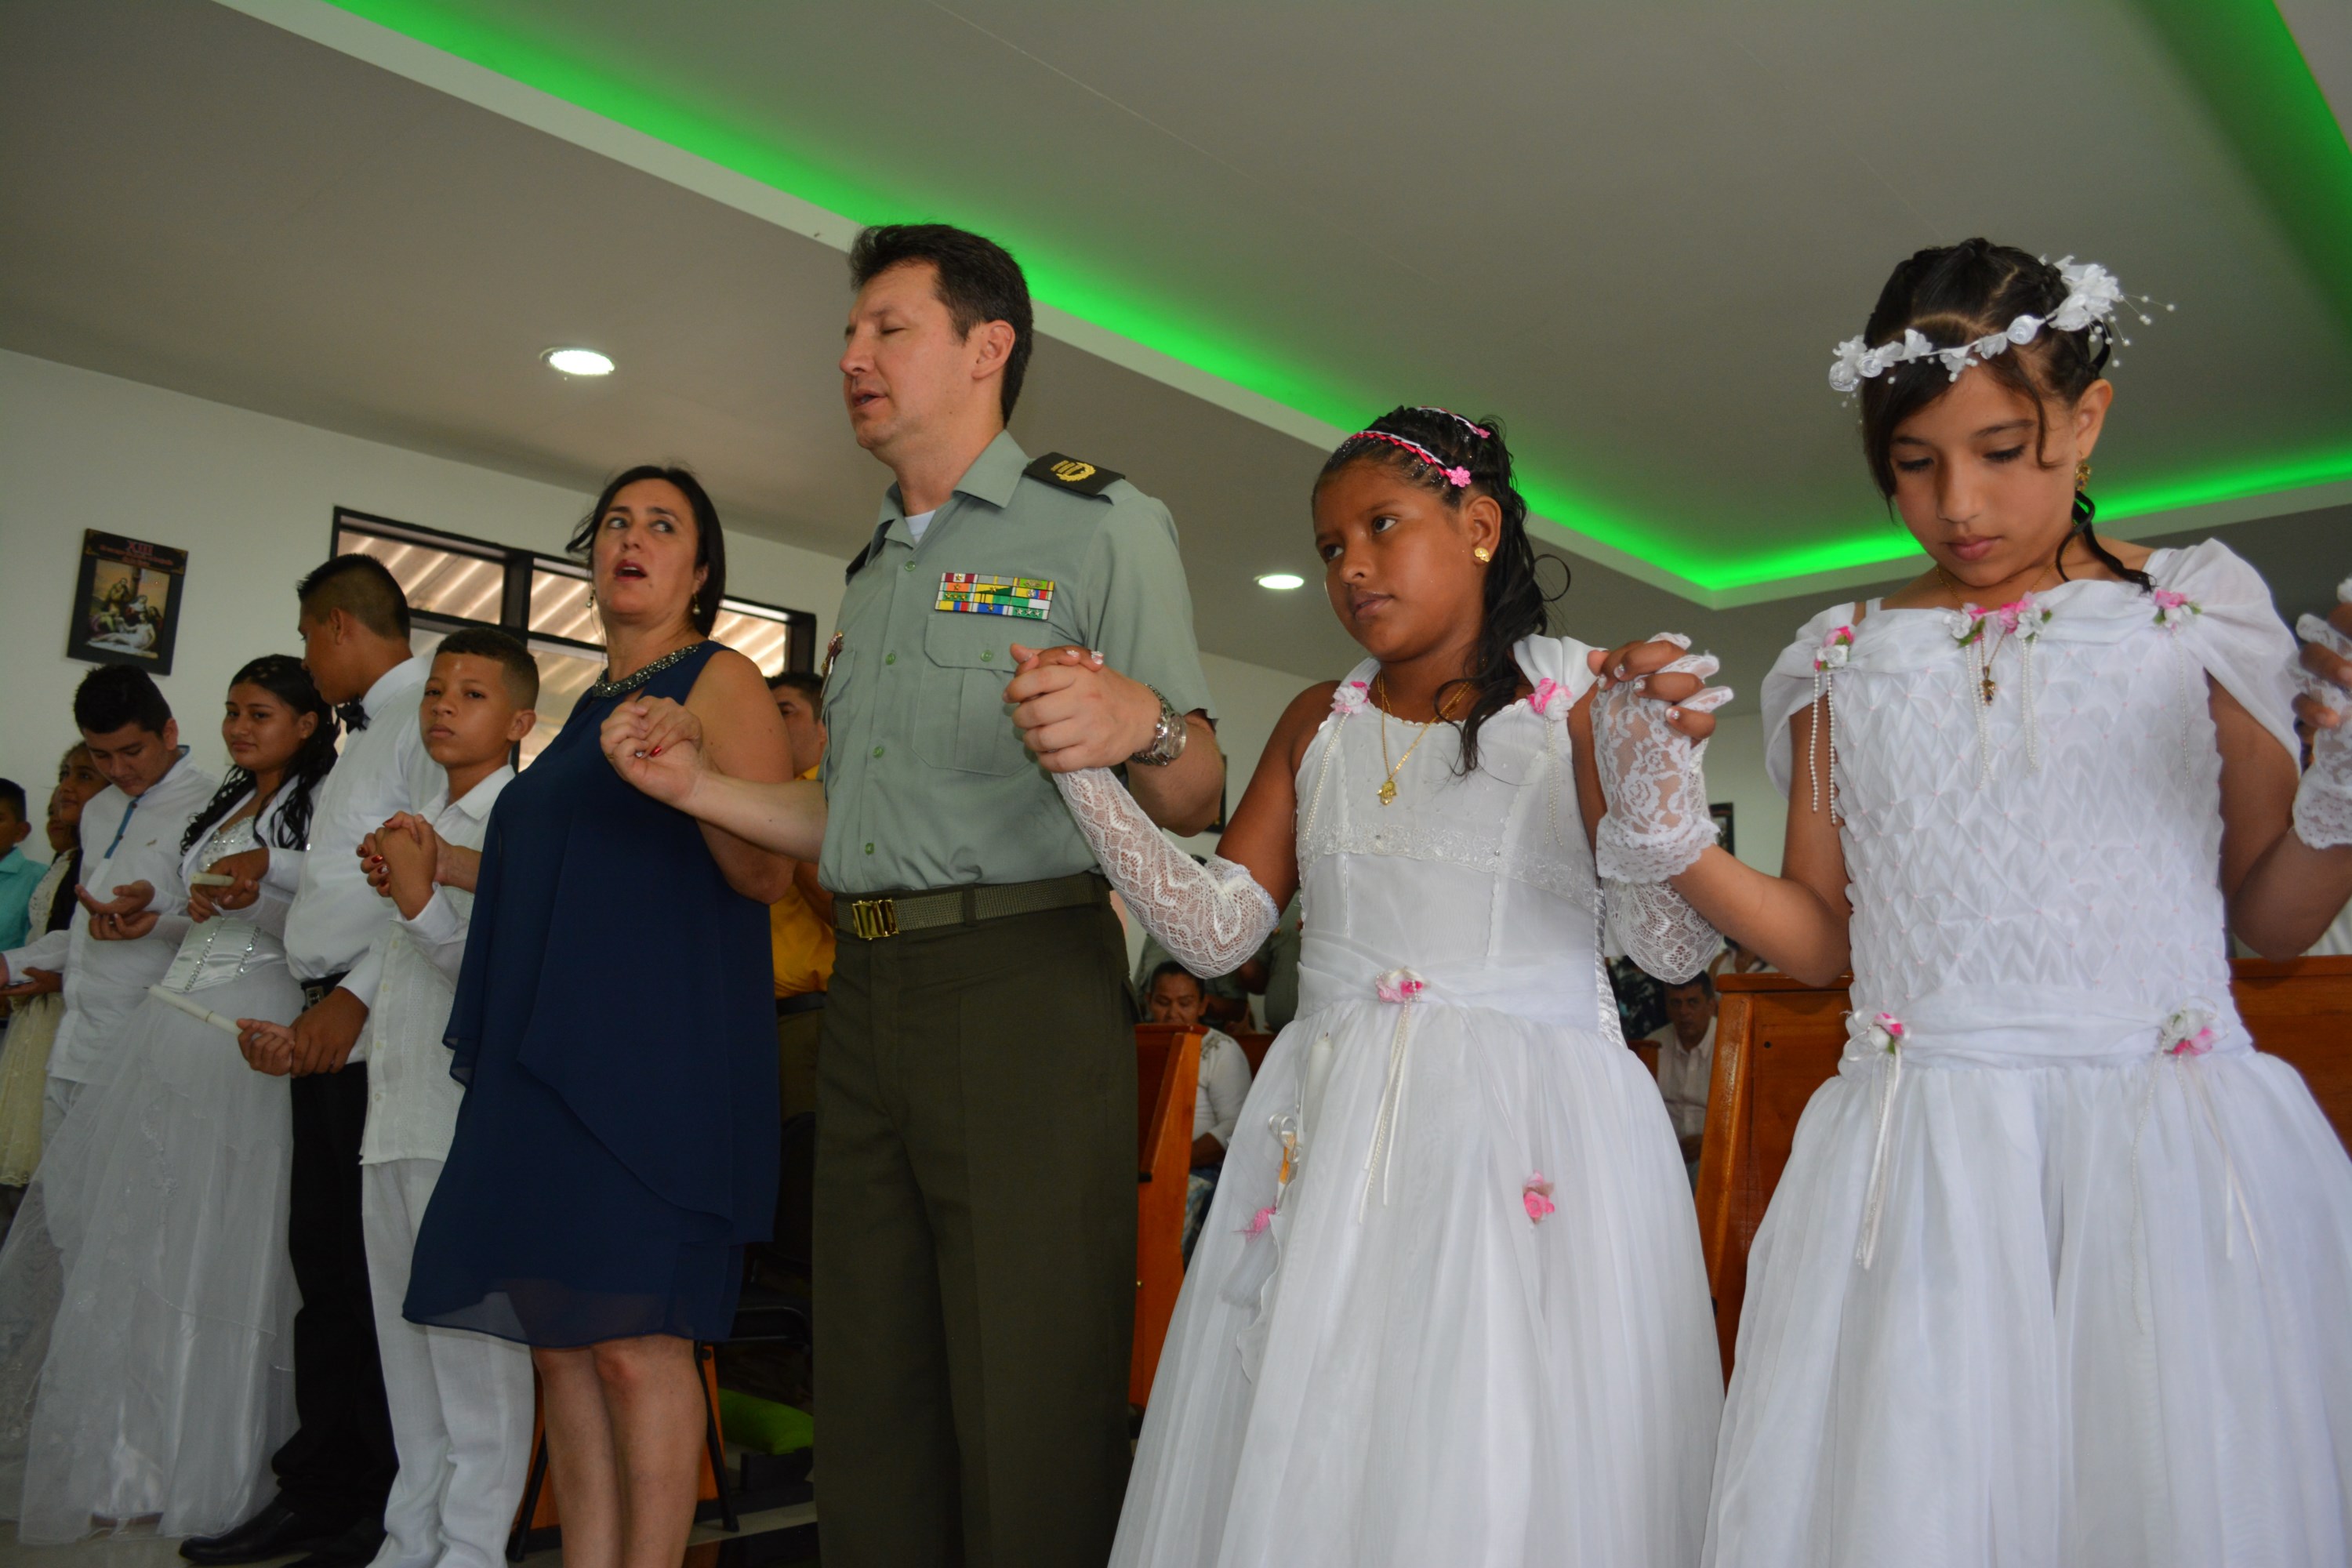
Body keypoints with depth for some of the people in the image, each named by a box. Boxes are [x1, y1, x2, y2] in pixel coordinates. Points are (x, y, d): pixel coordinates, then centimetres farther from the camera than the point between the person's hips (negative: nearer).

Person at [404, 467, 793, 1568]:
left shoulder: (722, 680, -1)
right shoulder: (593, 704, 21)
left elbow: (766, 878, -10)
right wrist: (447, 866, 28)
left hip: (659, 1051, -8)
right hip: (550, 1052, 8)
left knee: (633, 1342, -8)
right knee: (557, 1343, 8)